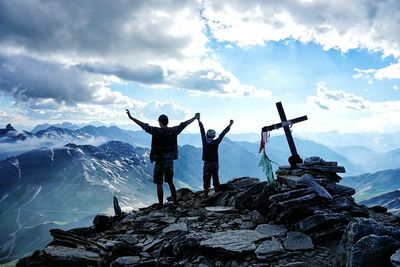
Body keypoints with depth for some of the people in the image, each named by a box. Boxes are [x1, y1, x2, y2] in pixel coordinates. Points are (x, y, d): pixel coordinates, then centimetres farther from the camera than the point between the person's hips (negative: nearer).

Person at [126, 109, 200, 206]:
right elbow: (184, 124, 9)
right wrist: (195, 117, 22)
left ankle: (161, 205, 5)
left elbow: (145, 126, -17)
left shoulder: (157, 131, -14)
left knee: (159, 184, 3)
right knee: (170, 182, 18)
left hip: (159, 162, -5)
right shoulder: (174, 131, -2)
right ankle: (175, 202, 21)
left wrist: (131, 117, -12)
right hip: (170, 162, 5)